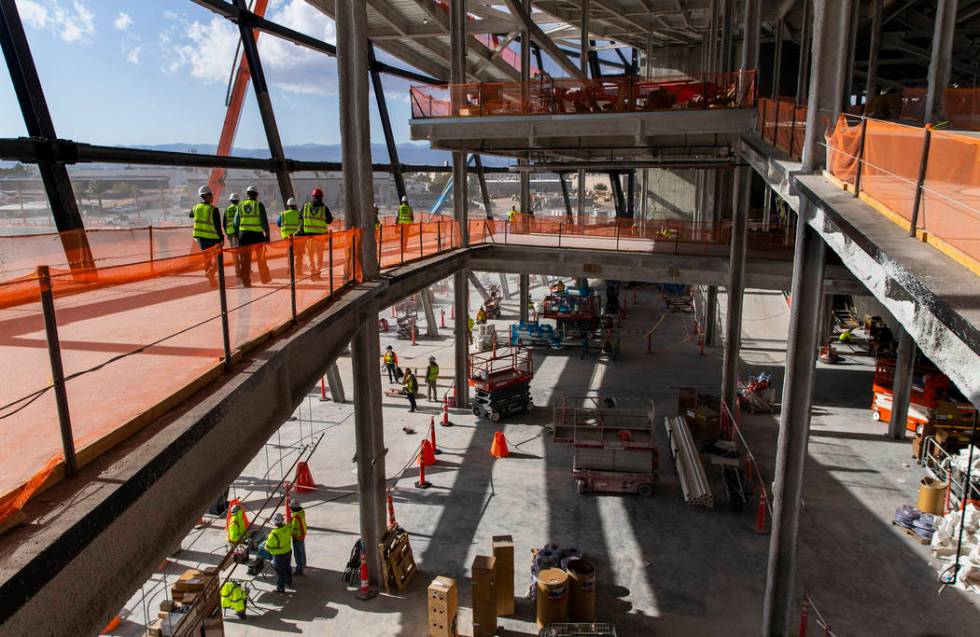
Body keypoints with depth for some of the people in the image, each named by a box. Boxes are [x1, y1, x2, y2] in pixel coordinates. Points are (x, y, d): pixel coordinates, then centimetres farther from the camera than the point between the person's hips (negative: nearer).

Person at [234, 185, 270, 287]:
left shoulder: (240, 206, 7)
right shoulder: (259, 205, -2)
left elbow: (236, 222, 9)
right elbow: (264, 221, -6)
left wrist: (237, 235, 15)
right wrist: (267, 234, 0)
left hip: (243, 234, 2)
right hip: (257, 234, -2)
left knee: (245, 259, 6)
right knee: (261, 259, 11)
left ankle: (245, 281, 6)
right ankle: (265, 278, 22)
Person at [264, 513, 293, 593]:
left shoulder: (274, 534, -35)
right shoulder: (288, 527, -17)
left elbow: (268, 547, -23)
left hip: (279, 555, -6)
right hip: (288, 551, 6)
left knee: (280, 571, 13)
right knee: (287, 567, 28)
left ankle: (281, 588, 30)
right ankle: (289, 581, 49)